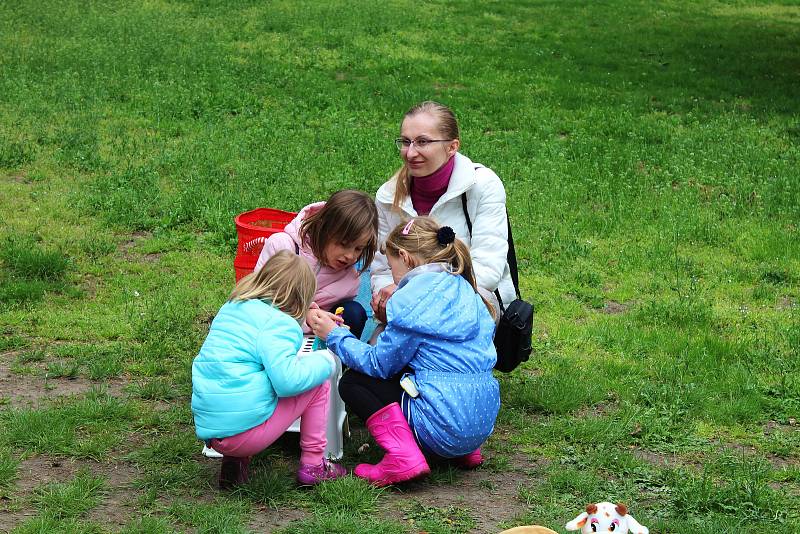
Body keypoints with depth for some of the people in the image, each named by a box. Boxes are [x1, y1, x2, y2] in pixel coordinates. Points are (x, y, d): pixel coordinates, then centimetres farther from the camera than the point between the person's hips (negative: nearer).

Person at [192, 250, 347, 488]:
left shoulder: (231, 308, 15)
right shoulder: (279, 324, -10)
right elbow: (288, 381, -22)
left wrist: (303, 323, 39)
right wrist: (325, 360, -4)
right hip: (244, 431, -8)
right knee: (319, 383, 8)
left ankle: (233, 461, 15)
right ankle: (313, 464, 14)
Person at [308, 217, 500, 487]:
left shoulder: (411, 300, -11)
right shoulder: (463, 289, 13)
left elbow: (378, 363, -5)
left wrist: (333, 334, 6)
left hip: (445, 427, -8)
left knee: (352, 382, 5)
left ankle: (402, 455, -12)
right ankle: (465, 451, 18)